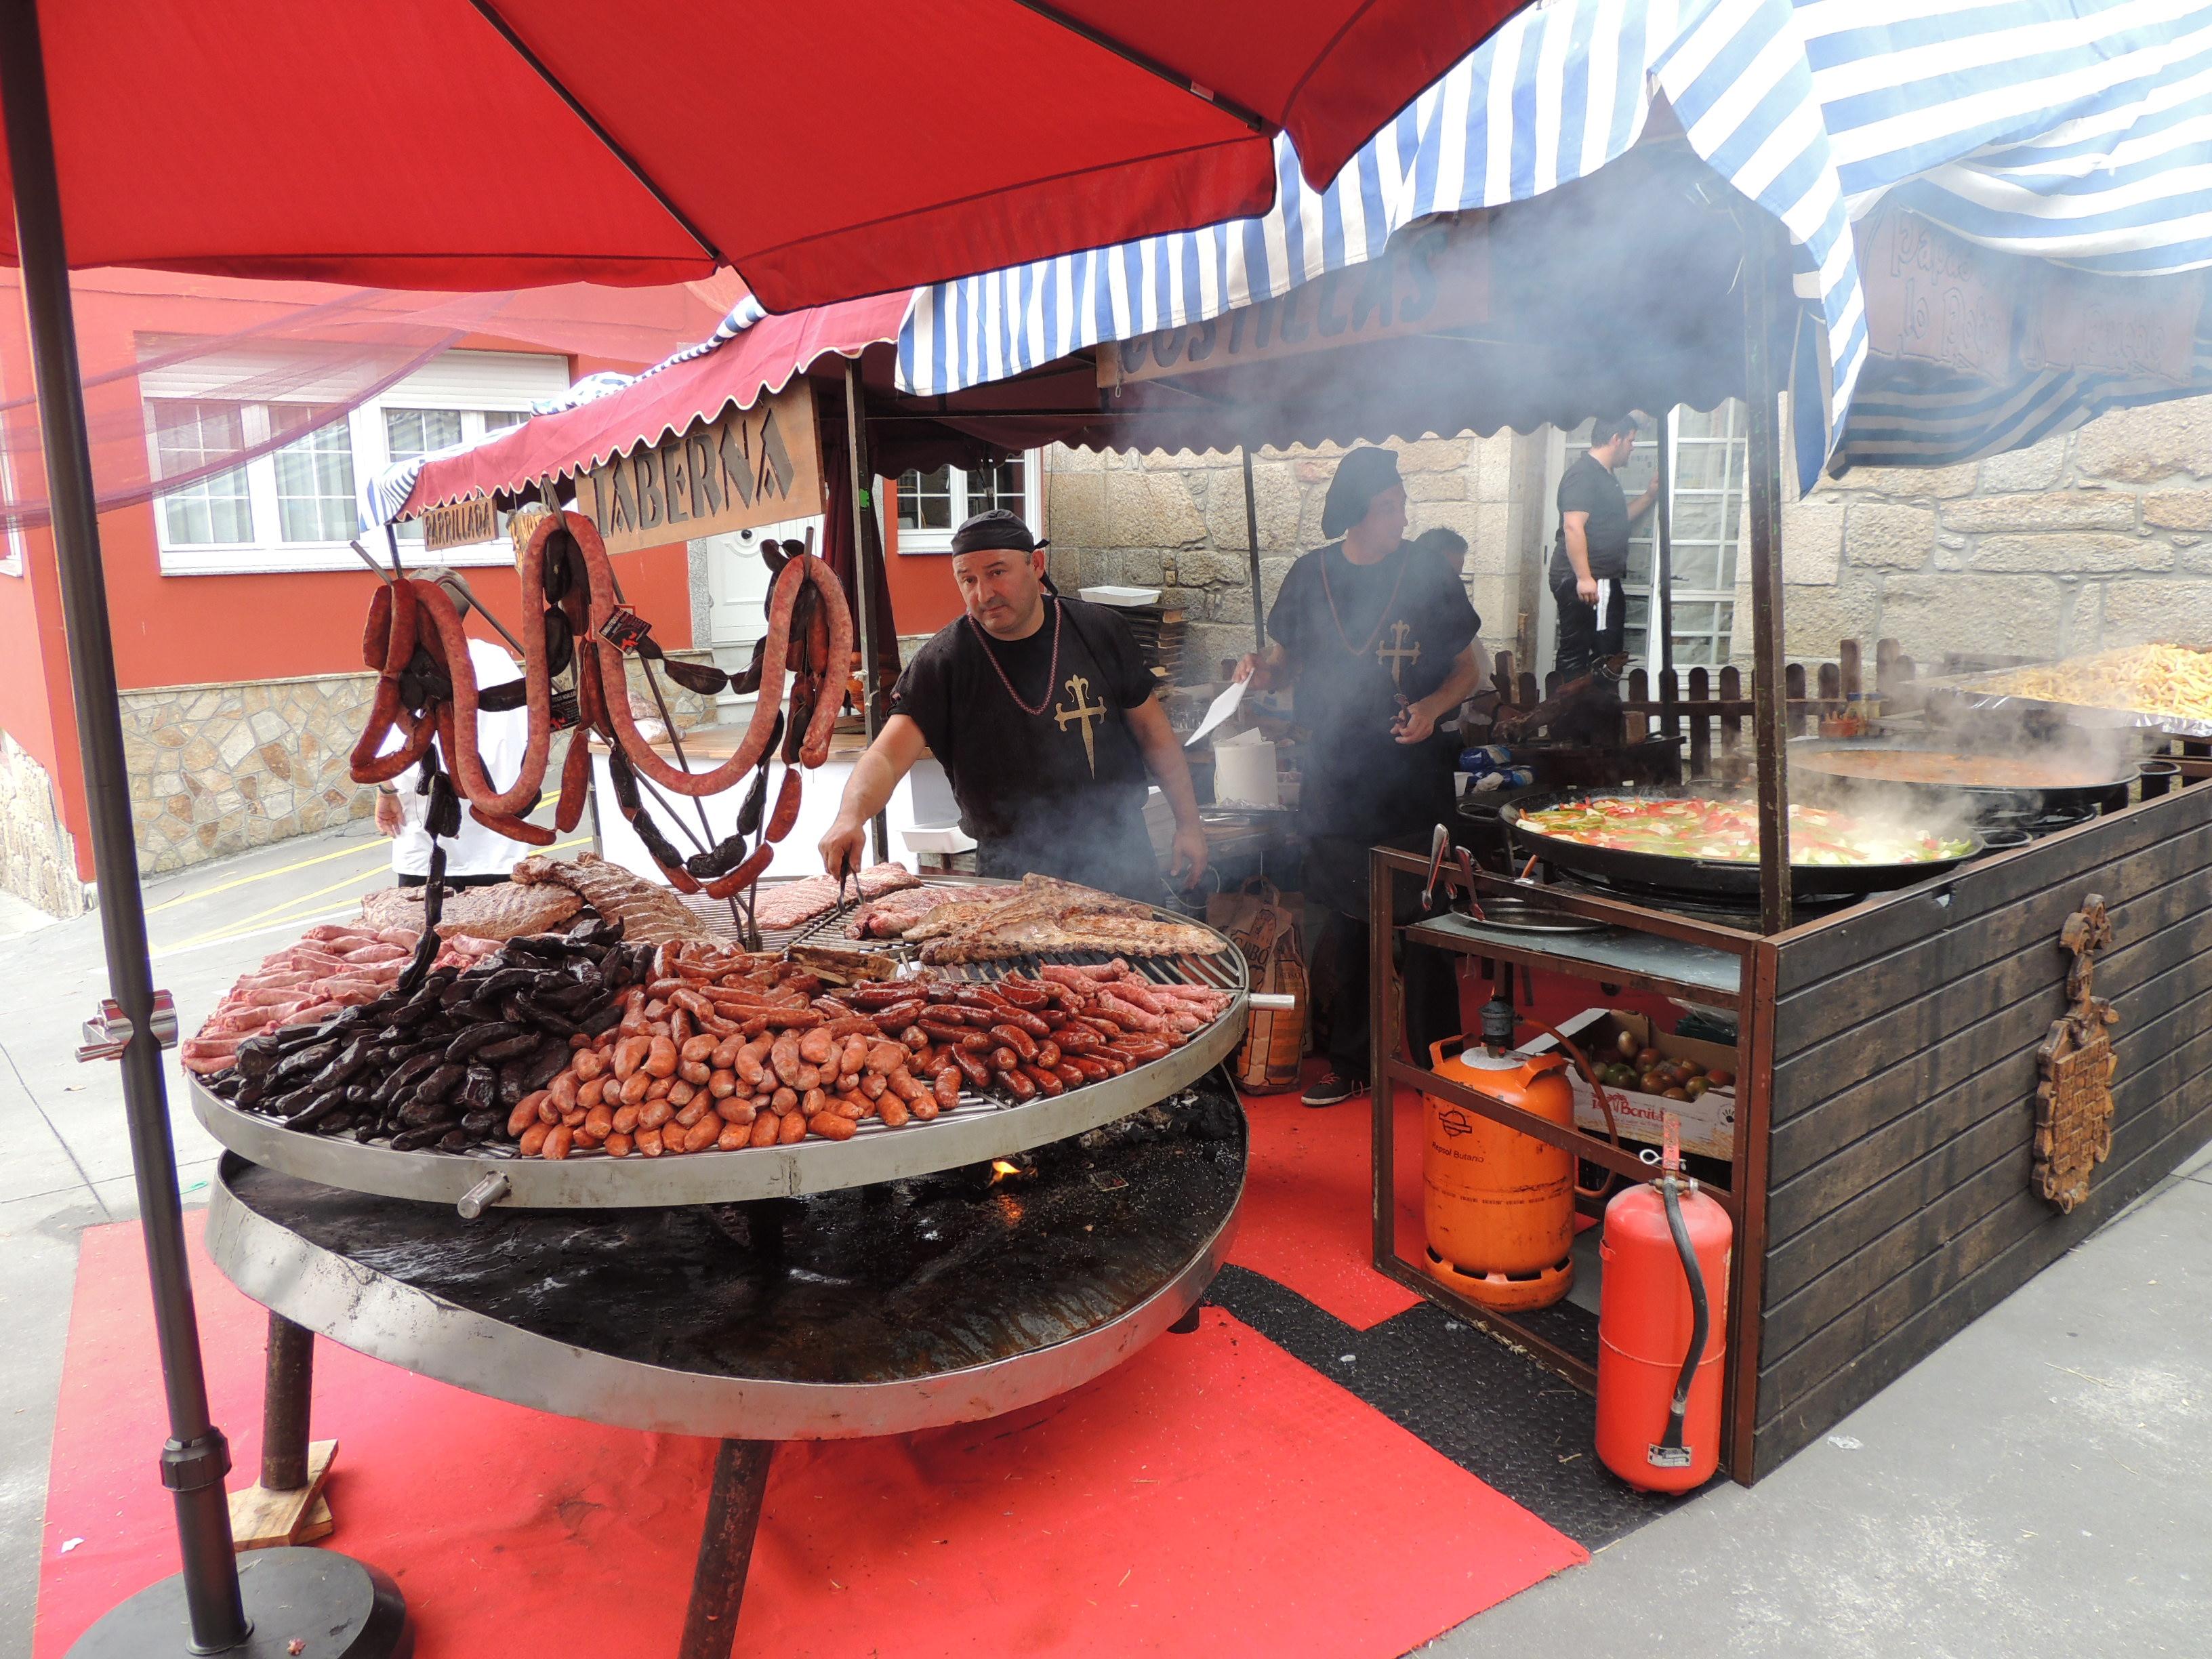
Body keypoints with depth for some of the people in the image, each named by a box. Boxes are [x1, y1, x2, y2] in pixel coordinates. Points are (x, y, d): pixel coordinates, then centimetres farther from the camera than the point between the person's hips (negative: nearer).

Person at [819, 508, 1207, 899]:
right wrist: (851, 815, -40)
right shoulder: (943, 661, -11)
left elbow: (1152, 731, 5)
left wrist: (1188, 823, 4)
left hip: (1120, 858, 2)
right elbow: (888, 755, -20)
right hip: (1012, 873, -2)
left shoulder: (1099, 631, -4)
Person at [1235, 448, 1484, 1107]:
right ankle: (1350, 1062, 25)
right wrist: (1261, 670, -10)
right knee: (1346, 925, 10)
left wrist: (1434, 705, -15)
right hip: (1334, 776, 2)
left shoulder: (1431, 575, -1)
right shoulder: (1310, 576, 4)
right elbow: (1285, 660, 13)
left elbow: (1467, 669, 5)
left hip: (1414, 775, -2)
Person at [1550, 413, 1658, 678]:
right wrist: (1584, 577, -29)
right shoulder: (1584, 472, -13)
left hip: (1604, 581, 11)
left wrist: (1652, 494, 25)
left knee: (1608, 653, 14)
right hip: (1583, 583, -11)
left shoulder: (1605, 475, 20)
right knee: (1575, 655, -9)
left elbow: (1619, 520, 33)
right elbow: (1573, 527, -23)